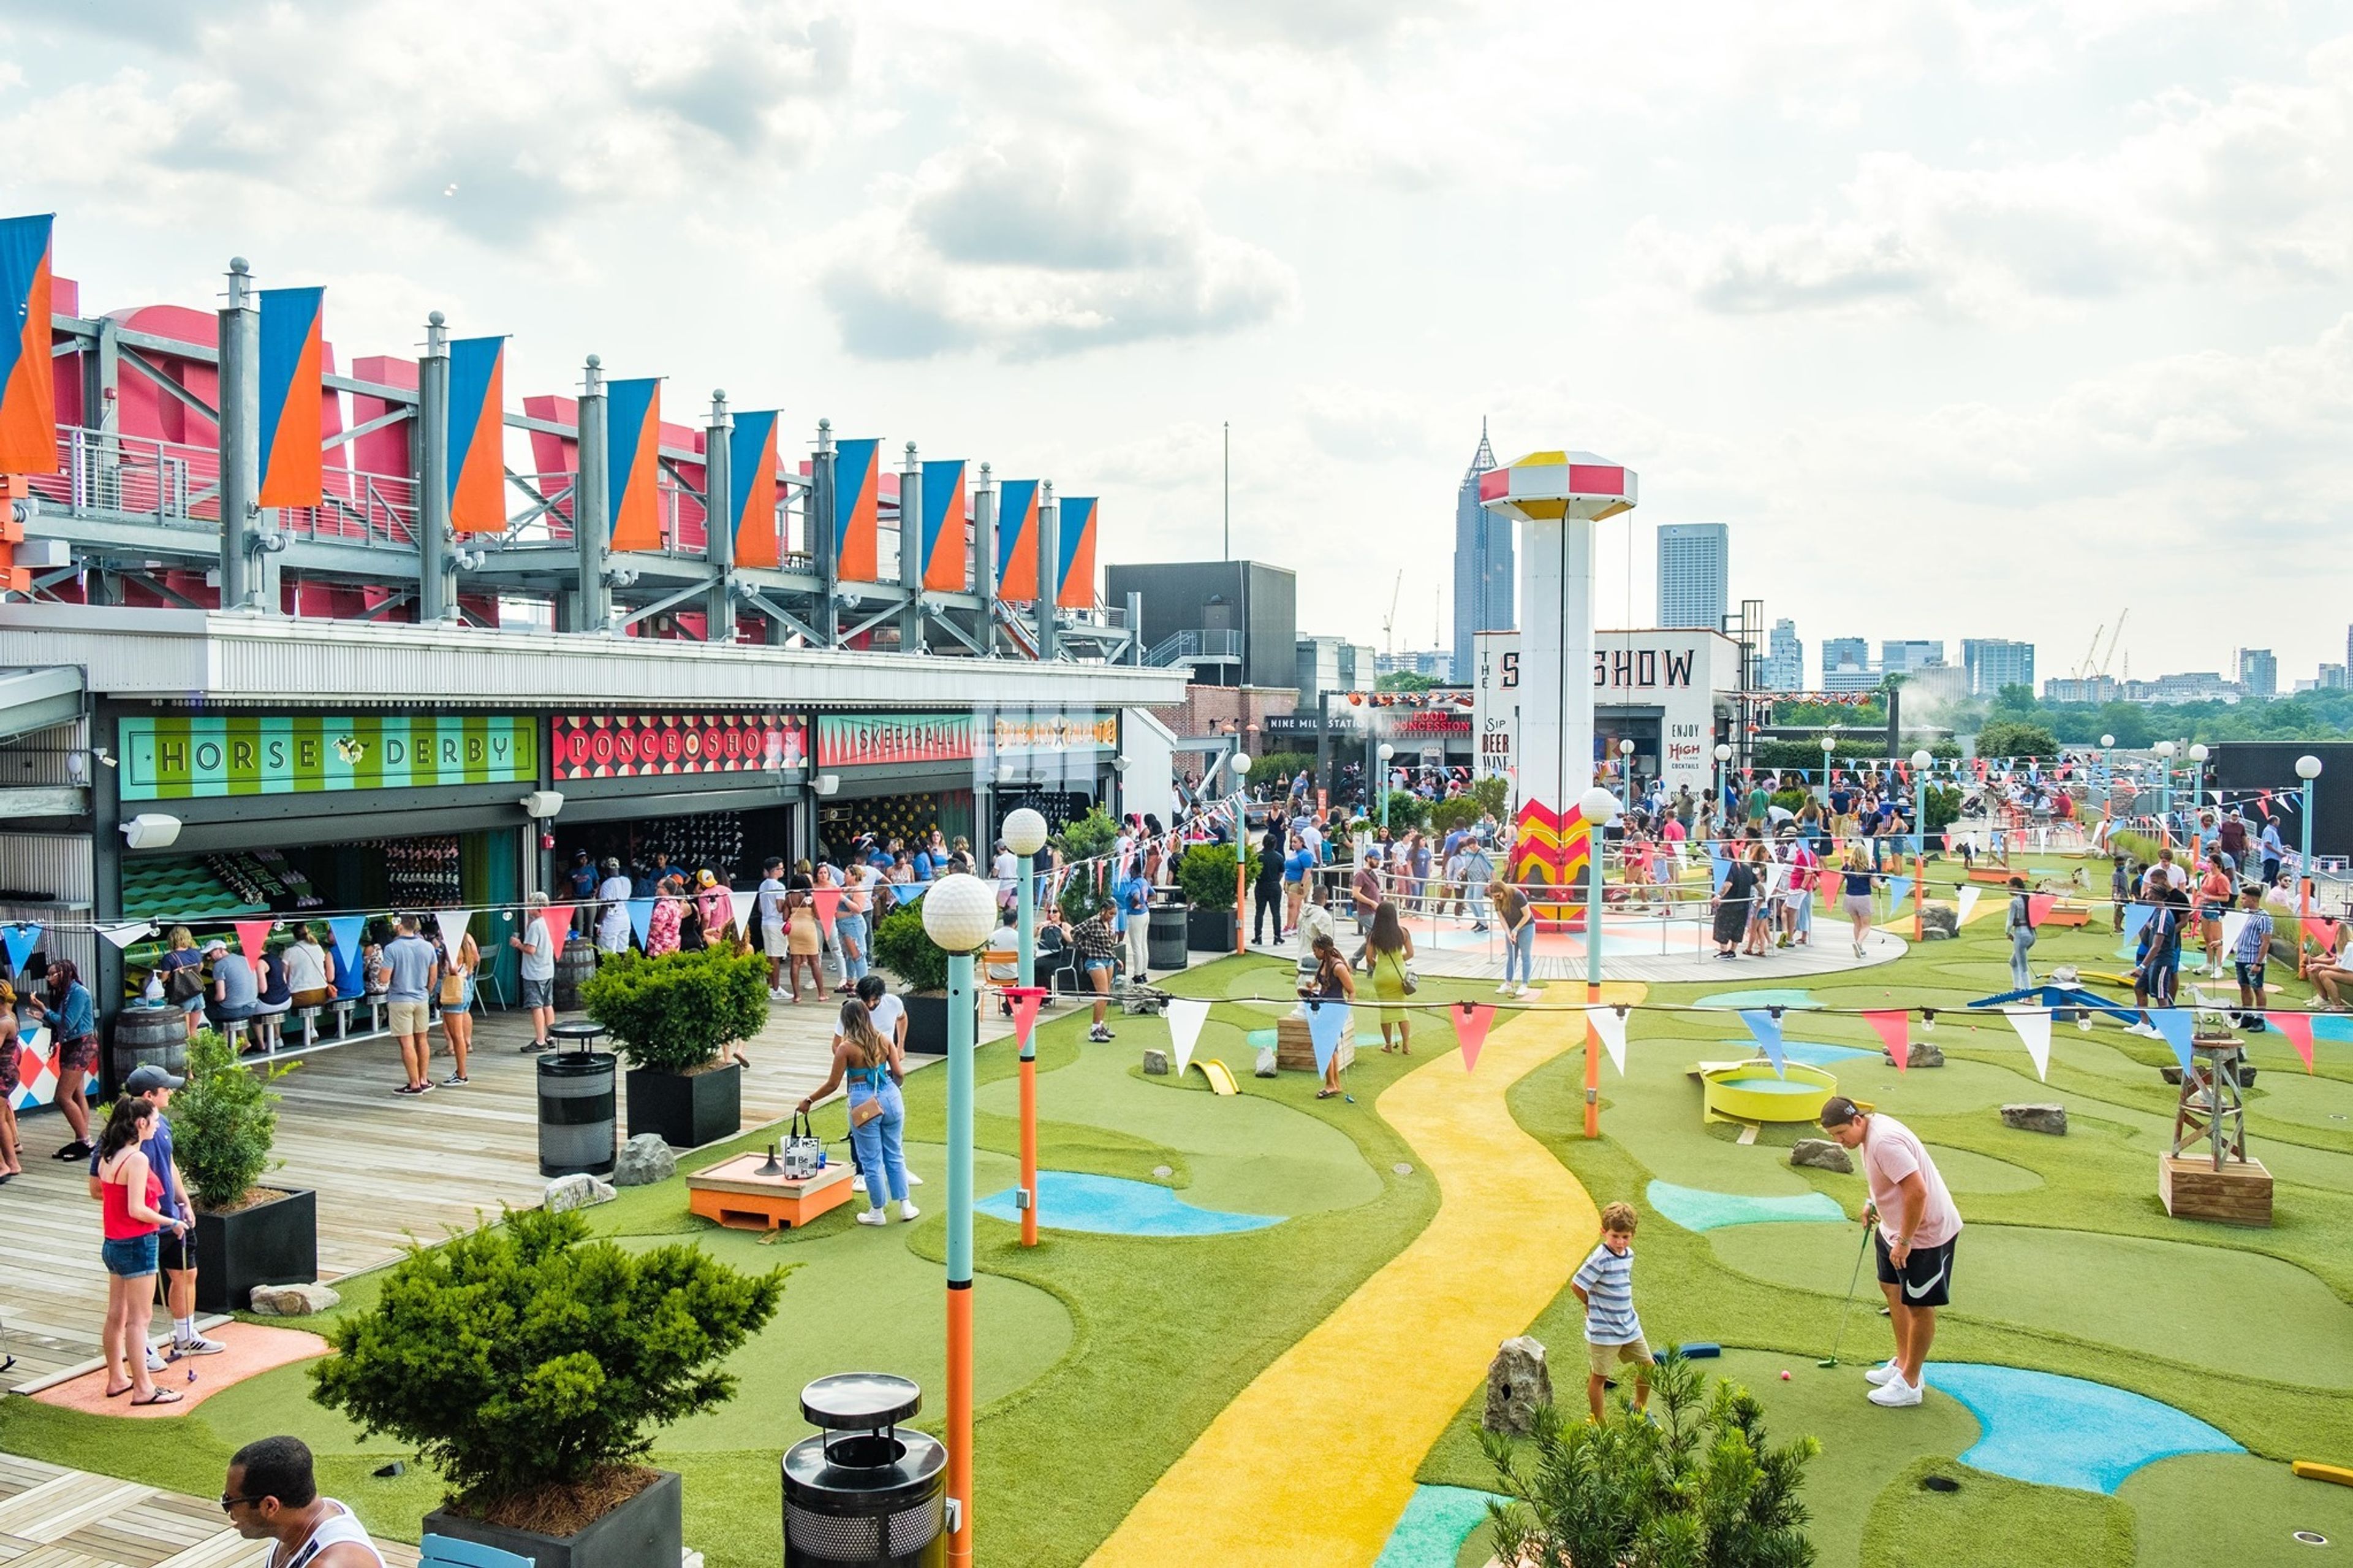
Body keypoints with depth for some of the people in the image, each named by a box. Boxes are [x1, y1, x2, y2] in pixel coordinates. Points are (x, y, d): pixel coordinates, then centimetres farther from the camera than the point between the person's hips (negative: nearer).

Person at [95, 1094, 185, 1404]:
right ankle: (143, 1389, 4)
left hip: (113, 1244, 9)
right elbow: (137, 1210, -22)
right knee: (138, 1319, -2)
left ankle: (117, 1379, 29)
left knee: (116, 1315, 17)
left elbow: (100, 1193, 13)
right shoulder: (137, 1159, -20)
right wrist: (172, 1222, -11)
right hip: (137, 1245, -9)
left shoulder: (107, 1156, 7)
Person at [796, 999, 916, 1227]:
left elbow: (832, 1084, -7)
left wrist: (809, 1101, 6)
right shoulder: (884, 1041, 1)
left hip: (864, 1104, -4)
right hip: (890, 1098, 4)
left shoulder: (846, 1048, -10)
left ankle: (877, 1212, 20)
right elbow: (899, 1073, 0)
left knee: (871, 1161, 9)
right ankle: (905, 1205, 22)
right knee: (894, 1155, 18)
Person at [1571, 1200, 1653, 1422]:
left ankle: (1640, 1409, 40)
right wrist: (1593, 1305, -3)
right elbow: (1576, 1284, -19)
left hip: (1629, 1325, 7)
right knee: (1600, 1376, 7)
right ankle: (1598, 1423, 23)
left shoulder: (1629, 1254, 1)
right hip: (1604, 1331, -7)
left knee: (1648, 1366, 16)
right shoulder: (1600, 1259, -23)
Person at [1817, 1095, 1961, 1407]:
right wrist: (1873, 1203, 12)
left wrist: (1905, 1241, -27)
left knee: (1919, 1306, 2)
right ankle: (1902, 1363, 37)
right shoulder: (1870, 1129, 1)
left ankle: (1909, 1384, 14)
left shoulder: (1884, 1142, -31)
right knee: (1892, 1289, 22)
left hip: (1926, 1232, -11)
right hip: (1894, 1228, 11)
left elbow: (1917, 1191, -34)